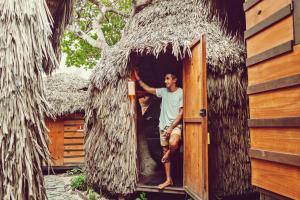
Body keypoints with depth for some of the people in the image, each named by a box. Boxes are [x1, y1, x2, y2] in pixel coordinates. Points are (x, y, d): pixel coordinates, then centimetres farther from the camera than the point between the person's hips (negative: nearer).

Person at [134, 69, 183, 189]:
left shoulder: (181, 92, -8)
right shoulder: (163, 91, 9)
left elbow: (181, 112, -12)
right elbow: (148, 89, 17)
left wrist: (171, 128, -16)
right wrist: (138, 79, 9)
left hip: (175, 125, -6)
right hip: (163, 125, 6)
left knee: (173, 143, -35)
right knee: (164, 151, 7)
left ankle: (169, 153, 1)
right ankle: (168, 179, 17)